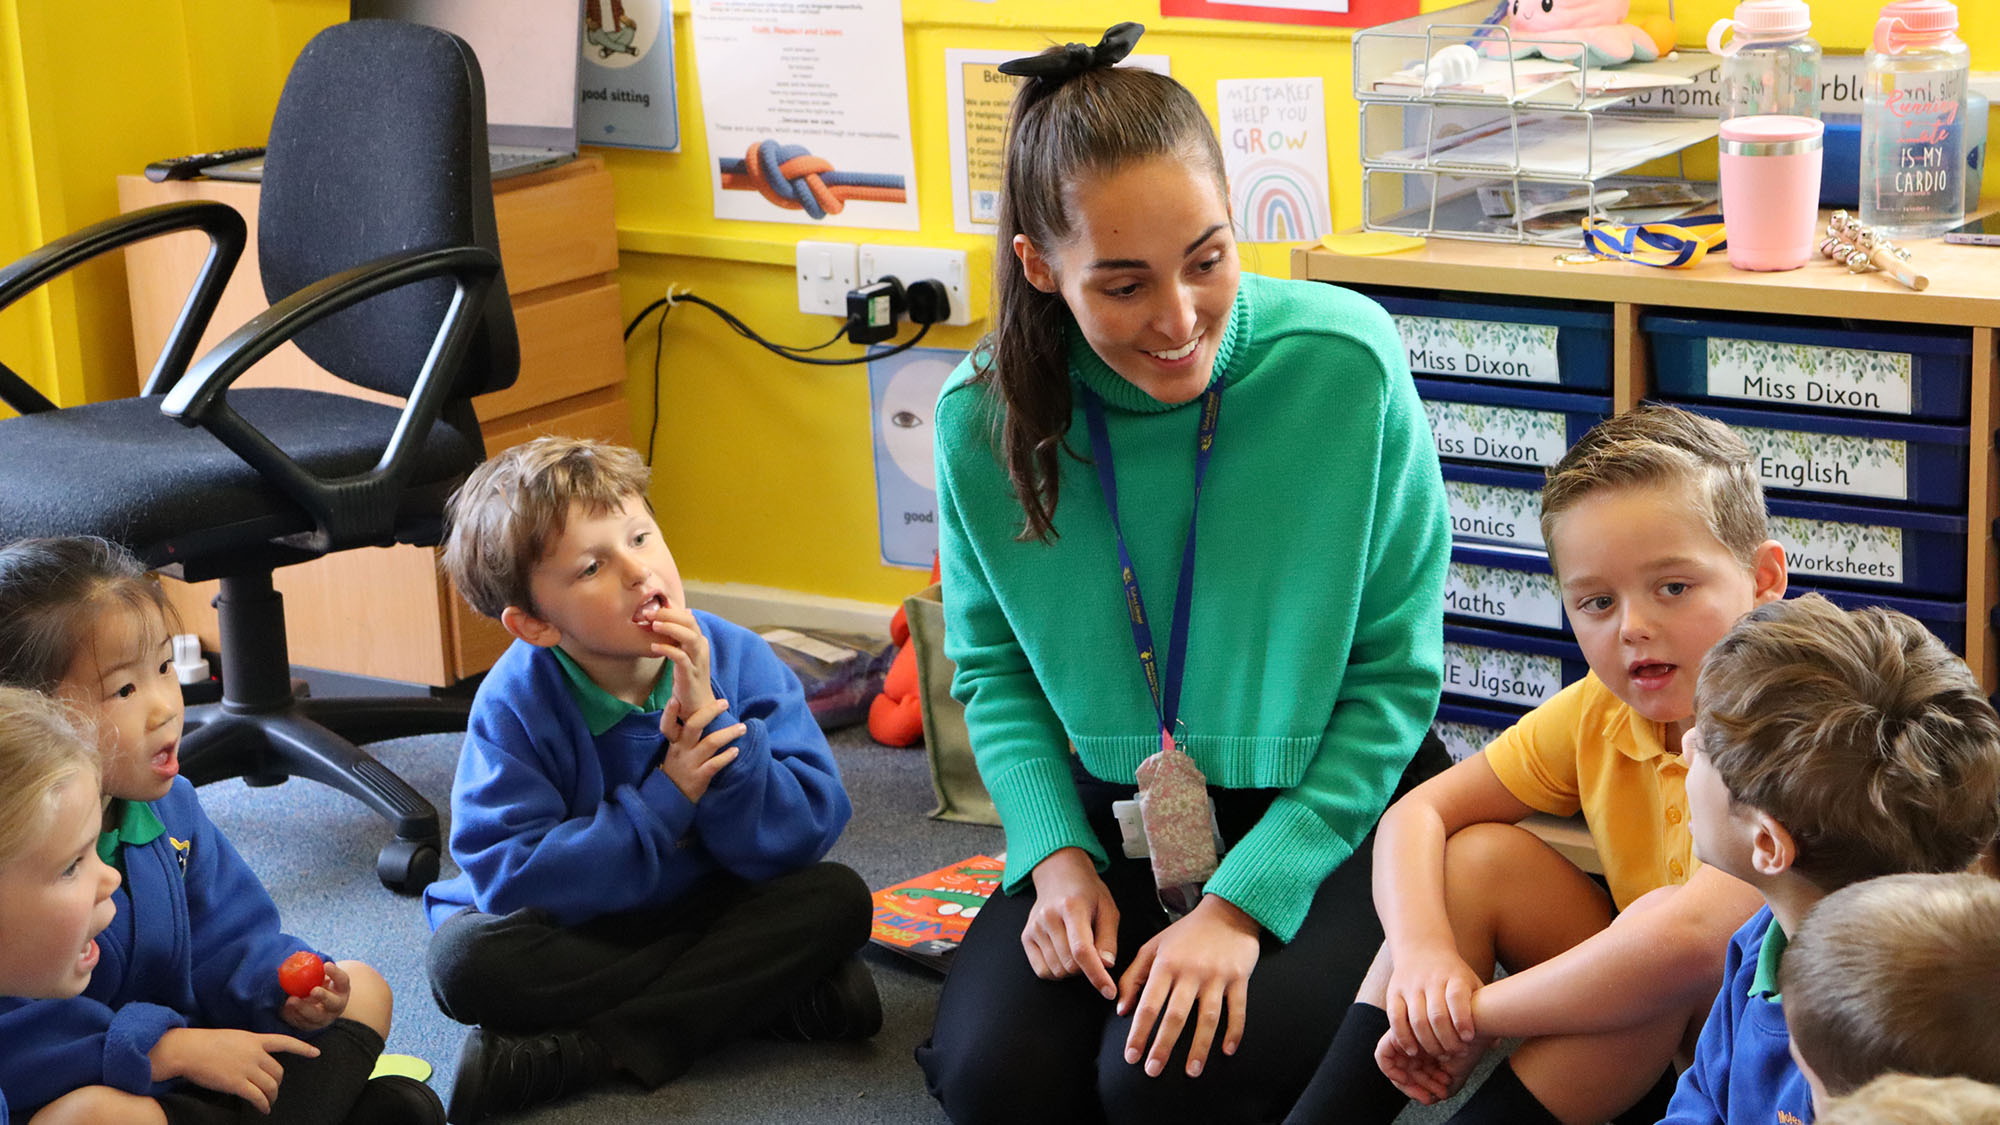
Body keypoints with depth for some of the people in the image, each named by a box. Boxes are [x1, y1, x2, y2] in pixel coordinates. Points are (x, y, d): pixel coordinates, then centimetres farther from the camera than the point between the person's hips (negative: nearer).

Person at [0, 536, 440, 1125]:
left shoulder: (170, 806, 2)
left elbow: (228, 941, 8)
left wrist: (283, 986, -14)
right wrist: (173, 1047, -31)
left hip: (194, 1069, 8)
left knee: (365, 987, 11)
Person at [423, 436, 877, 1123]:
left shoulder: (738, 660, -12)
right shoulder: (517, 705, -17)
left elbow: (806, 831, -17)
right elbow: (510, 879, -26)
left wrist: (710, 717, -29)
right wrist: (666, 800, -28)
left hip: (708, 910, 2)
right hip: (574, 934, -2)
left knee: (838, 899, -23)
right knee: (467, 957, -31)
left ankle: (574, 1057, -27)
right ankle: (781, 996, -24)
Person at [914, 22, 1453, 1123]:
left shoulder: (1345, 364, -18)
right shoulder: (982, 417, -11)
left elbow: (1395, 675, -11)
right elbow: (992, 666, 5)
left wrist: (1246, 899, -18)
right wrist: (1057, 856, -11)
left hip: (1321, 809, -2)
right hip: (1113, 813, 3)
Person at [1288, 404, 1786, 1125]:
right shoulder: (1600, 714, -3)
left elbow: (1687, 937, -43)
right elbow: (1418, 814, 0)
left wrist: (1474, 1013, -30)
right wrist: (1424, 950, -23)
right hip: (1646, 1043, 7)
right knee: (1478, 859, -7)